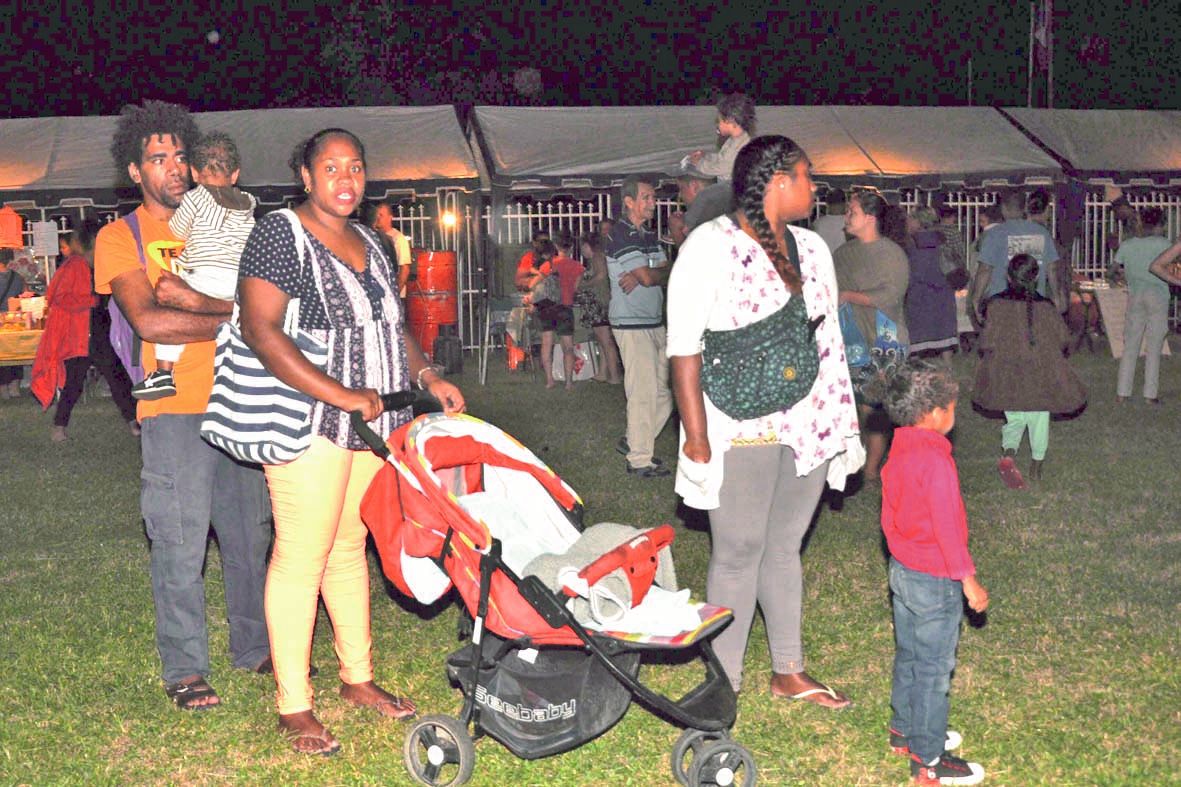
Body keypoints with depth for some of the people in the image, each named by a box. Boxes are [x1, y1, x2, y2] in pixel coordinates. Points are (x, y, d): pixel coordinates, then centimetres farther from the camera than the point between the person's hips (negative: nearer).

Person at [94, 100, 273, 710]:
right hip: (174, 407, -5)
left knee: (250, 533, 11)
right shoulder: (119, 237, 2)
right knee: (180, 541, -4)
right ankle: (184, 669, 7)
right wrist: (230, 319, -8)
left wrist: (192, 297, -14)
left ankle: (255, 647, 23)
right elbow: (148, 321, -13)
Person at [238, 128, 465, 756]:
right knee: (301, 557, -3)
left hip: (372, 423, 7)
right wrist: (341, 396, -23)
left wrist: (429, 377, 7)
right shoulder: (279, 234, -8)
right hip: (308, 426, -7)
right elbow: (260, 331, -18)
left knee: (350, 549, 16)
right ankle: (294, 706, 6)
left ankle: (357, 677, 28)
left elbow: (392, 326, 25)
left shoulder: (371, 244, 17)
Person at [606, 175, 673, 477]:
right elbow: (649, 277, -19)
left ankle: (634, 442, 26)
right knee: (644, 393, -7)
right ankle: (639, 459, 2)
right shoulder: (621, 236, -12)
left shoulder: (650, 235, 16)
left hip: (655, 322, 9)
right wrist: (651, 273, 3)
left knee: (662, 393, 11)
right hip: (632, 324, -9)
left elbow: (666, 274, 6)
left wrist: (642, 276, -13)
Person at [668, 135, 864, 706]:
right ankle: (724, 684, 11)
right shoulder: (710, 247, -9)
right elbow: (684, 349, -13)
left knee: (785, 547, 15)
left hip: (807, 426, 6)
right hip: (741, 433, -6)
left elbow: (829, 341, 17)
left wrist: (845, 424, 15)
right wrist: (697, 440, -17)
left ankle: (789, 672, 26)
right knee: (738, 553, -1)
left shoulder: (811, 247, 12)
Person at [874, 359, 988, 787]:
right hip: (934, 583, -9)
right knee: (933, 670, 3)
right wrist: (969, 581, -16)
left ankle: (905, 731, 38)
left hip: (902, 571, 9)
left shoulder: (898, 450, 1)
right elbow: (947, 528, -24)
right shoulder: (935, 460, -26)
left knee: (909, 656, 23)